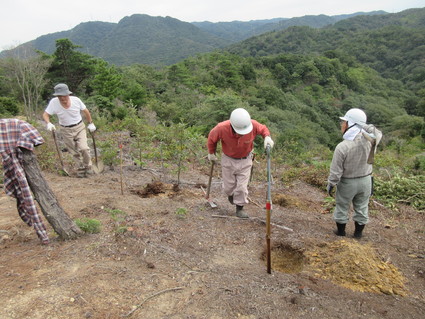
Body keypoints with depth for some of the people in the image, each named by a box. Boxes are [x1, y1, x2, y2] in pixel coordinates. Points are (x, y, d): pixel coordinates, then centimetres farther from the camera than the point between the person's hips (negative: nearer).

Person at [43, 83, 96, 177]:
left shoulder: (76, 100, -16)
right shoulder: (54, 102, -17)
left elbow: (86, 111, 0)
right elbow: (45, 114, -9)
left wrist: (90, 123, 7)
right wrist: (49, 123, -28)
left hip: (79, 127, -1)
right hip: (66, 131, 1)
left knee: (83, 148, -14)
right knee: (75, 152, 8)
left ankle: (88, 166, 9)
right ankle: (81, 168, 28)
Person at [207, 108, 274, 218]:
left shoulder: (253, 125, -28)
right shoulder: (222, 128, -31)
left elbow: (263, 128, -4)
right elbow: (212, 138, -9)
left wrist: (267, 137, -27)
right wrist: (211, 153, 6)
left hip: (245, 160, 0)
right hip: (228, 160, 0)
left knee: (242, 186, 2)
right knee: (228, 186, 14)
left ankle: (239, 208, 23)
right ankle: (230, 194, 50)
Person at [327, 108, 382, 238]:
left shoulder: (342, 147, -27)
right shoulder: (369, 139, -19)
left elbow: (336, 171, -20)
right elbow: (378, 133, 7)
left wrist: (330, 184, -4)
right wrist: (363, 125, -9)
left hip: (347, 183, -3)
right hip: (365, 180, 4)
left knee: (342, 207, 18)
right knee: (361, 208, 20)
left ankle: (341, 231, 33)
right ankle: (358, 233, 35)